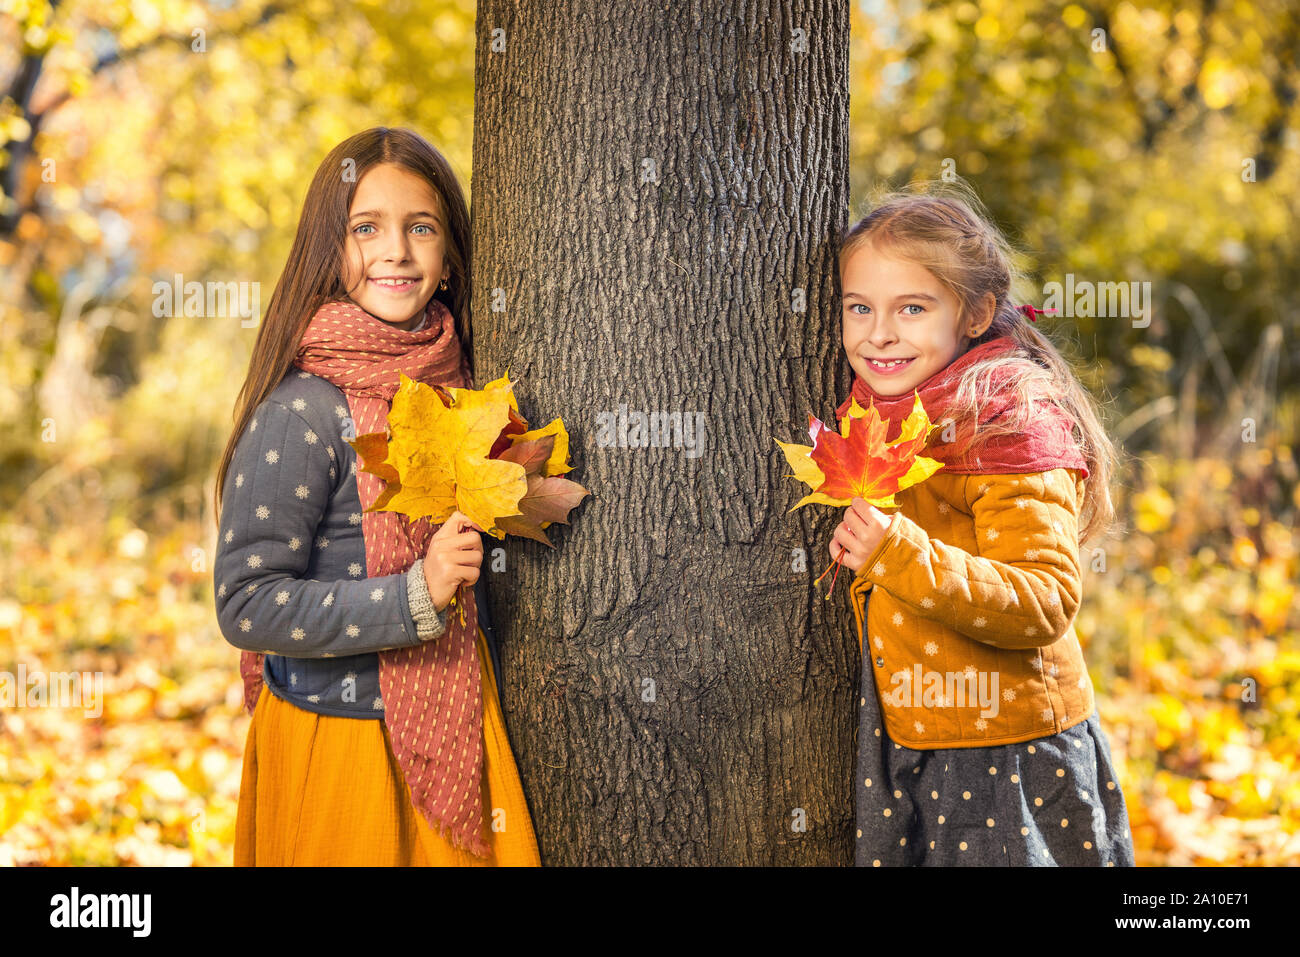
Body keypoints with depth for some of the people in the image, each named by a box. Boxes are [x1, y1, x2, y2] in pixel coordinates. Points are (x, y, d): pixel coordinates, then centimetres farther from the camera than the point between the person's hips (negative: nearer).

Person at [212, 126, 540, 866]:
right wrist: (417, 595, -25)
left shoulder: (455, 382, 3)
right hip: (340, 743, -6)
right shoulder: (301, 412, -17)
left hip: (458, 735, 6)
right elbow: (247, 604, -19)